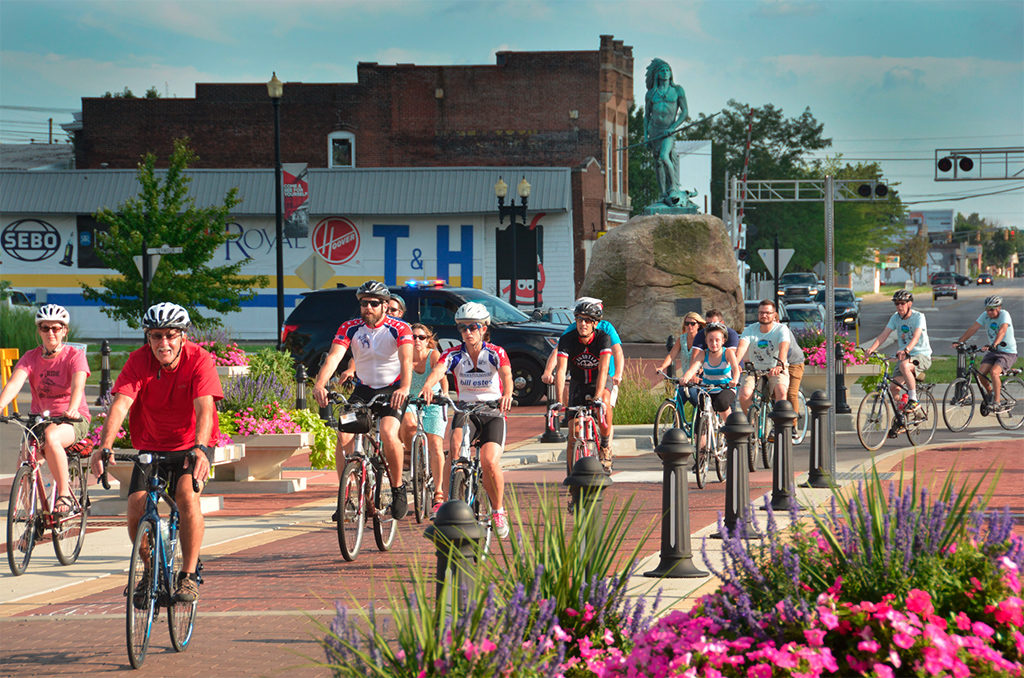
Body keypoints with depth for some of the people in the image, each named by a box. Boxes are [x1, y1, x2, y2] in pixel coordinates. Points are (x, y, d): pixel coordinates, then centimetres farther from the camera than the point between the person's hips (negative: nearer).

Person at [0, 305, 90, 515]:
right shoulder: (31, 357, 2)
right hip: (40, 419, 4)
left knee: (51, 437, -36)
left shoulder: (74, 355, -6)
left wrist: (72, 409, -45)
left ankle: (65, 496, -26)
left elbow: (78, 385, -24)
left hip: (72, 419, -4)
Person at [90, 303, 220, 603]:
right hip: (150, 447, 3)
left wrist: (200, 448, -48)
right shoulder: (139, 360, -13)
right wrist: (105, 445, -41)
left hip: (191, 446, -2)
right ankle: (152, 570, 16)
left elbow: (204, 408, -30)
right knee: (136, 510, -13)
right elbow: (121, 403, -24)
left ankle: (189, 576, -17)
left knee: (187, 495, -29)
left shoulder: (199, 359, -18)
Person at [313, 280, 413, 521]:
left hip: (392, 390, -3)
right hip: (363, 390, 3)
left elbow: (406, 359, -29)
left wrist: (404, 388, -50)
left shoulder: (399, 329, -14)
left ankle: (398, 489, -7)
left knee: (388, 434, -28)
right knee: (344, 436, -18)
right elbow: (334, 356, -21)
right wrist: (320, 384, -40)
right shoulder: (350, 328, -7)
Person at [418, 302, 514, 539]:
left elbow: (506, 375, -26)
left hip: (492, 413, -1)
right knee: (456, 444, -32)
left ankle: (498, 510, 2)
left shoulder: (496, 353, -7)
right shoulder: (454, 355, -3)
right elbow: (437, 371, -22)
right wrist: (427, 386, -46)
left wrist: (507, 395, -49)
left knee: (490, 462, -22)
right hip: (465, 411, 1)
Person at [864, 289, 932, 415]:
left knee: (904, 365, -37)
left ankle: (913, 400, -26)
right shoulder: (896, 317, 3)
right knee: (894, 387, -10)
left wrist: (906, 350, -48)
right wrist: (872, 348, -24)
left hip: (922, 355, -6)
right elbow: (883, 335, -6)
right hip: (904, 356, 6)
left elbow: (916, 336, -29)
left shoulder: (918, 317, -13)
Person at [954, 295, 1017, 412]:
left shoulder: (1004, 315, -19)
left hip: (1008, 353, -6)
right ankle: (990, 392, 16)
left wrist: (994, 344, -53)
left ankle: (997, 404, -22)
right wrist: (959, 341, -21)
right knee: (981, 372, -14)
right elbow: (973, 328, -9)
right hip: (993, 352, 6)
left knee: (994, 372, -28)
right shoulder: (985, 315, -2)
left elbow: (1002, 330, -36)